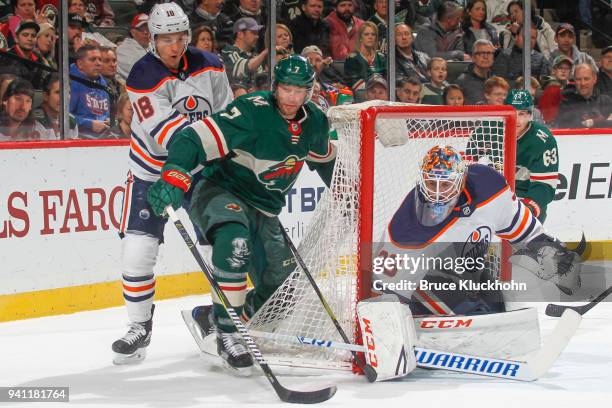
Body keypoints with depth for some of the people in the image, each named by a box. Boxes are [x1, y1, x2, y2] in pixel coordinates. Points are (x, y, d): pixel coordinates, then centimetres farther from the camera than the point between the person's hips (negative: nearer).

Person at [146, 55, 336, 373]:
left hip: (264, 209, 7)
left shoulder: (314, 121, -1)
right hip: (220, 191, -7)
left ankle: (209, 317, 30)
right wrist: (174, 177, -47)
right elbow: (197, 138, -32)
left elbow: (323, 157, 22)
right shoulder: (252, 111, -24)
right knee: (235, 242, -39)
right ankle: (227, 333, -29)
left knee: (279, 292, 7)